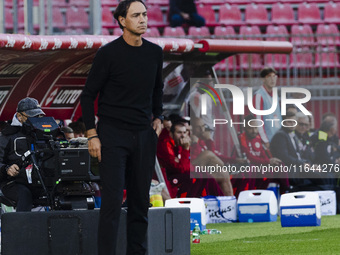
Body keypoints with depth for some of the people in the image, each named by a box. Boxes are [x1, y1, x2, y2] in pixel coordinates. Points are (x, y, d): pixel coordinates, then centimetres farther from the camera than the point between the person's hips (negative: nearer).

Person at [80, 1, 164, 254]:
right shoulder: (109, 53, -9)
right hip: (113, 134, -5)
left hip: (144, 135, 5)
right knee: (112, 201, -11)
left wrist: (158, 117, 11)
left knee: (141, 201, 7)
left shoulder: (155, 53, 6)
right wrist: (92, 135, -8)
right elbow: (88, 95, -4)